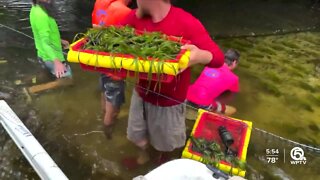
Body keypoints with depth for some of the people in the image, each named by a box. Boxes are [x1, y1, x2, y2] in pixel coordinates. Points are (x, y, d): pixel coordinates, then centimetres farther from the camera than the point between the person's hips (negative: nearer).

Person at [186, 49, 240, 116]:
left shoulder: (210, 66, 13)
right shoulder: (233, 78, 0)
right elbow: (235, 91, 21)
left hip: (187, 97, 6)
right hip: (202, 104, -5)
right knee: (233, 110, 12)